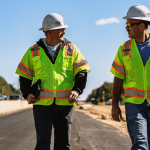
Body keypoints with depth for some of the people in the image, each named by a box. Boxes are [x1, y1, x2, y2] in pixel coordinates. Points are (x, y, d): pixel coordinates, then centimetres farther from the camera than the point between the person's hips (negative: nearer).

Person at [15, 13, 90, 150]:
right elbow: (24, 75, 13)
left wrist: (77, 90, -13)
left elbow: (82, 72, 4)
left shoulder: (71, 49, 9)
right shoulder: (33, 51, 8)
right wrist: (27, 94, -4)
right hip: (42, 104, -1)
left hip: (65, 103, 1)